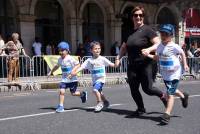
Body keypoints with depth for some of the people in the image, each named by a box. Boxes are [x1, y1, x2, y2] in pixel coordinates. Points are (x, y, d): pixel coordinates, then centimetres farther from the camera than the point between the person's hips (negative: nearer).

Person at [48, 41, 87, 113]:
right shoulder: (60, 59, 4)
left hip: (72, 79, -5)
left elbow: (78, 64, -16)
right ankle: (61, 106, -3)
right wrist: (51, 72, 26)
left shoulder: (70, 58, -16)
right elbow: (57, 66, 23)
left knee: (73, 93, 4)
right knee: (62, 91, -11)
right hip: (64, 79, 5)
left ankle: (83, 94, 35)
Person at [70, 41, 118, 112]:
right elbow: (82, 66, -7)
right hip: (94, 79, 5)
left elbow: (110, 64, -5)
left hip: (101, 78, -4)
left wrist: (115, 65, -24)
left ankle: (100, 103, -4)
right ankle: (105, 101, 47)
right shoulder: (89, 60, -1)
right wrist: (75, 72, -21)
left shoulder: (102, 59, -5)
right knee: (99, 92, 20)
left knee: (95, 90, -25)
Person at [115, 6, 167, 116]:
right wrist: (118, 57, 10)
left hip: (146, 65, -6)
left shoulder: (147, 30, -6)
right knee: (133, 89, 5)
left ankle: (162, 95, 25)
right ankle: (141, 109, 24)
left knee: (147, 88, -5)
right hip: (132, 66, 6)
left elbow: (158, 44, -12)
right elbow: (124, 47, 23)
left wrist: (149, 49, -28)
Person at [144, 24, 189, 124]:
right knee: (172, 91, 24)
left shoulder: (174, 47, -16)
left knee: (170, 94, -10)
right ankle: (183, 96, 54)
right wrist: (149, 55, -2)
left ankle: (167, 114, -6)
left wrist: (185, 65, 0)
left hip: (174, 74, -6)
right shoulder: (160, 46, 0)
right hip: (165, 74, 6)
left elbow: (182, 53, 1)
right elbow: (157, 57, 13)